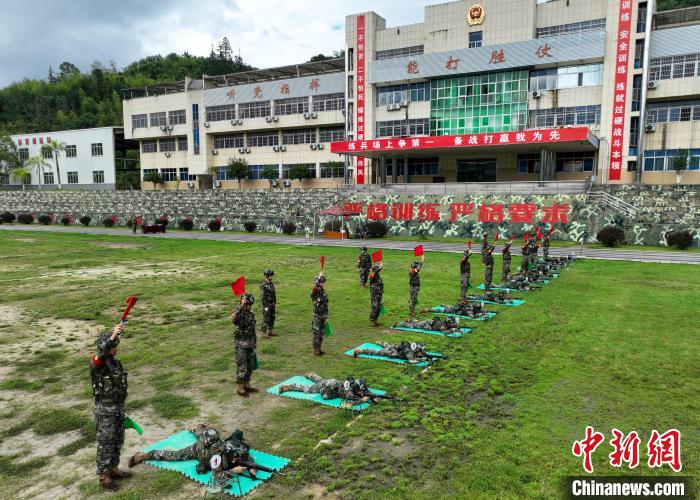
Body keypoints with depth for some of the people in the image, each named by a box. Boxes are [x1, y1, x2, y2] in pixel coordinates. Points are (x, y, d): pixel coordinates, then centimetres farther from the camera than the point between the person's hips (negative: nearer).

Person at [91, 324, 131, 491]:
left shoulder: (116, 362, 6)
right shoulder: (96, 363, -17)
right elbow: (101, 353, -44)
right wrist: (112, 336, -54)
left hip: (118, 407, 7)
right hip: (105, 410, -7)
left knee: (118, 441, 17)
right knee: (105, 444, 3)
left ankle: (113, 470, 33)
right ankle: (103, 477, 17)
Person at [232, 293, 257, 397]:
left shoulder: (251, 314, 6)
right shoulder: (237, 313, -16)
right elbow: (234, 319, -43)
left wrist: (255, 341, 19)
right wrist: (242, 305, -39)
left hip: (250, 344, 7)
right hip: (241, 345, -7)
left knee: (250, 366, 15)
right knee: (242, 367, 0)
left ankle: (247, 386, 28)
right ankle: (240, 389, 11)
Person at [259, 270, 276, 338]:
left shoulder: (271, 283, 7)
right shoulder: (263, 285, -19)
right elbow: (262, 296, -20)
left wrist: (275, 303, 14)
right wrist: (265, 306, -20)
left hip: (272, 304, 8)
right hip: (266, 304, -8)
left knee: (272, 318, 11)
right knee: (266, 319, -3)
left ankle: (270, 331, 21)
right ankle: (264, 333, 7)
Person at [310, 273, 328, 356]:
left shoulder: (323, 291, 8)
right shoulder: (314, 292, -13)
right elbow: (315, 286, -38)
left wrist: (326, 315, 17)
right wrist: (320, 276, -27)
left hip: (323, 316, 7)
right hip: (317, 316, -7)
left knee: (321, 333, 14)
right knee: (316, 333, 0)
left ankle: (319, 348, 24)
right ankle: (315, 350, 8)